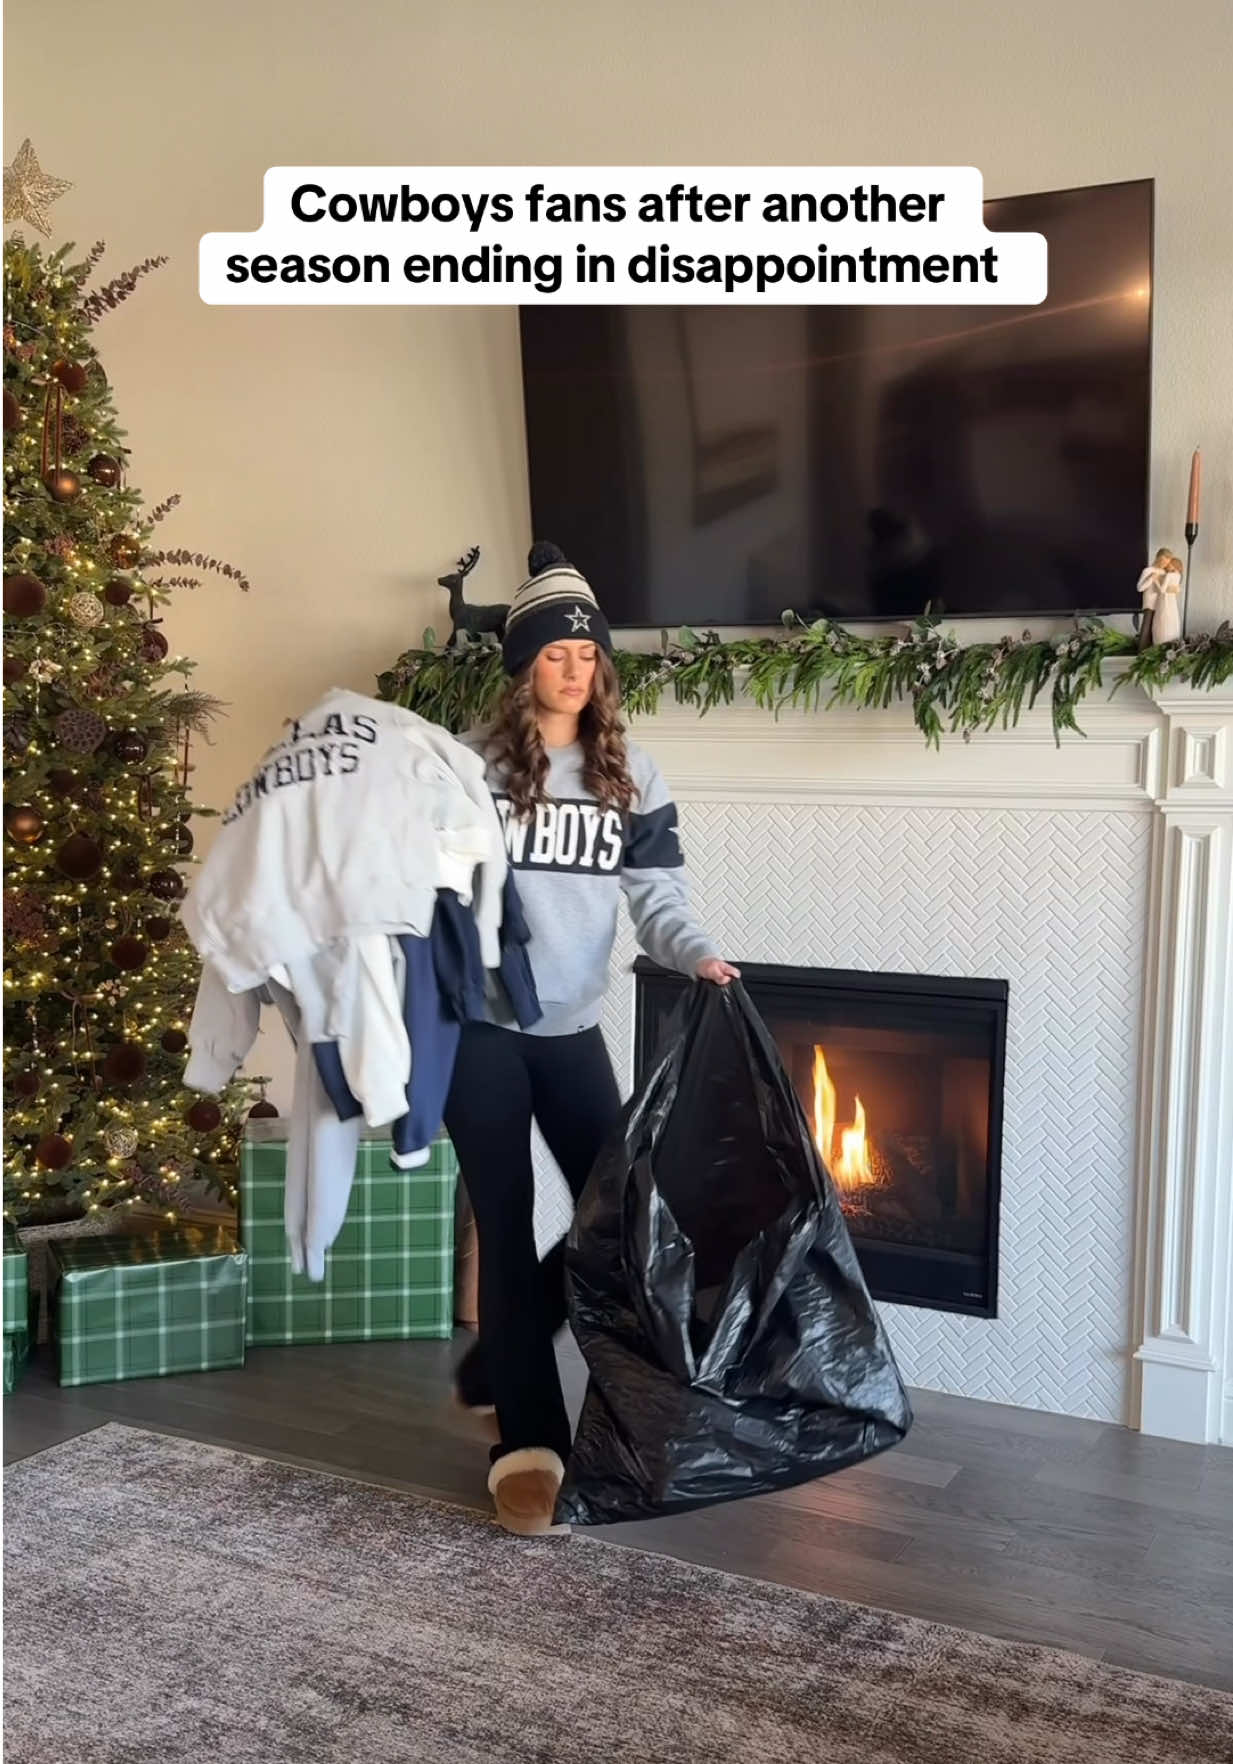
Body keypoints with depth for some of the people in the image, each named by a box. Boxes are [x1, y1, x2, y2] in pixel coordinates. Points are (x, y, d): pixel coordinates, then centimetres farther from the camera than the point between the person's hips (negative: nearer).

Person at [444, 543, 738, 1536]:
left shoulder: (632, 776, 5)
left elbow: (657, 897, -1)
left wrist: (699, 956, -19)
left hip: (573, 1030, 4)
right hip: (481, 1027, -4)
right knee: (508, 1227, -1)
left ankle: (495, 1363, 28)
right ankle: (529, 1443, 9)